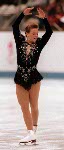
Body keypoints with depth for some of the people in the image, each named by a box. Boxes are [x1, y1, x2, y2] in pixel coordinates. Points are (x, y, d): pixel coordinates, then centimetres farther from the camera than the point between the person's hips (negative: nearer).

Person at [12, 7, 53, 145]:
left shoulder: (39, 44, 0)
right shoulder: (20, 41, 1)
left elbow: (49, 32, -10)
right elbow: (15, 27, -10)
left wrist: (44, 18, -20)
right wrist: (23, 14, -18)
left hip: (34, 78, -1)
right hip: (20, 78, 1)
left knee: (34, 106, 7)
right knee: (24, 107, 0)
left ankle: (33, 130, 22)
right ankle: (31, 134, 3)